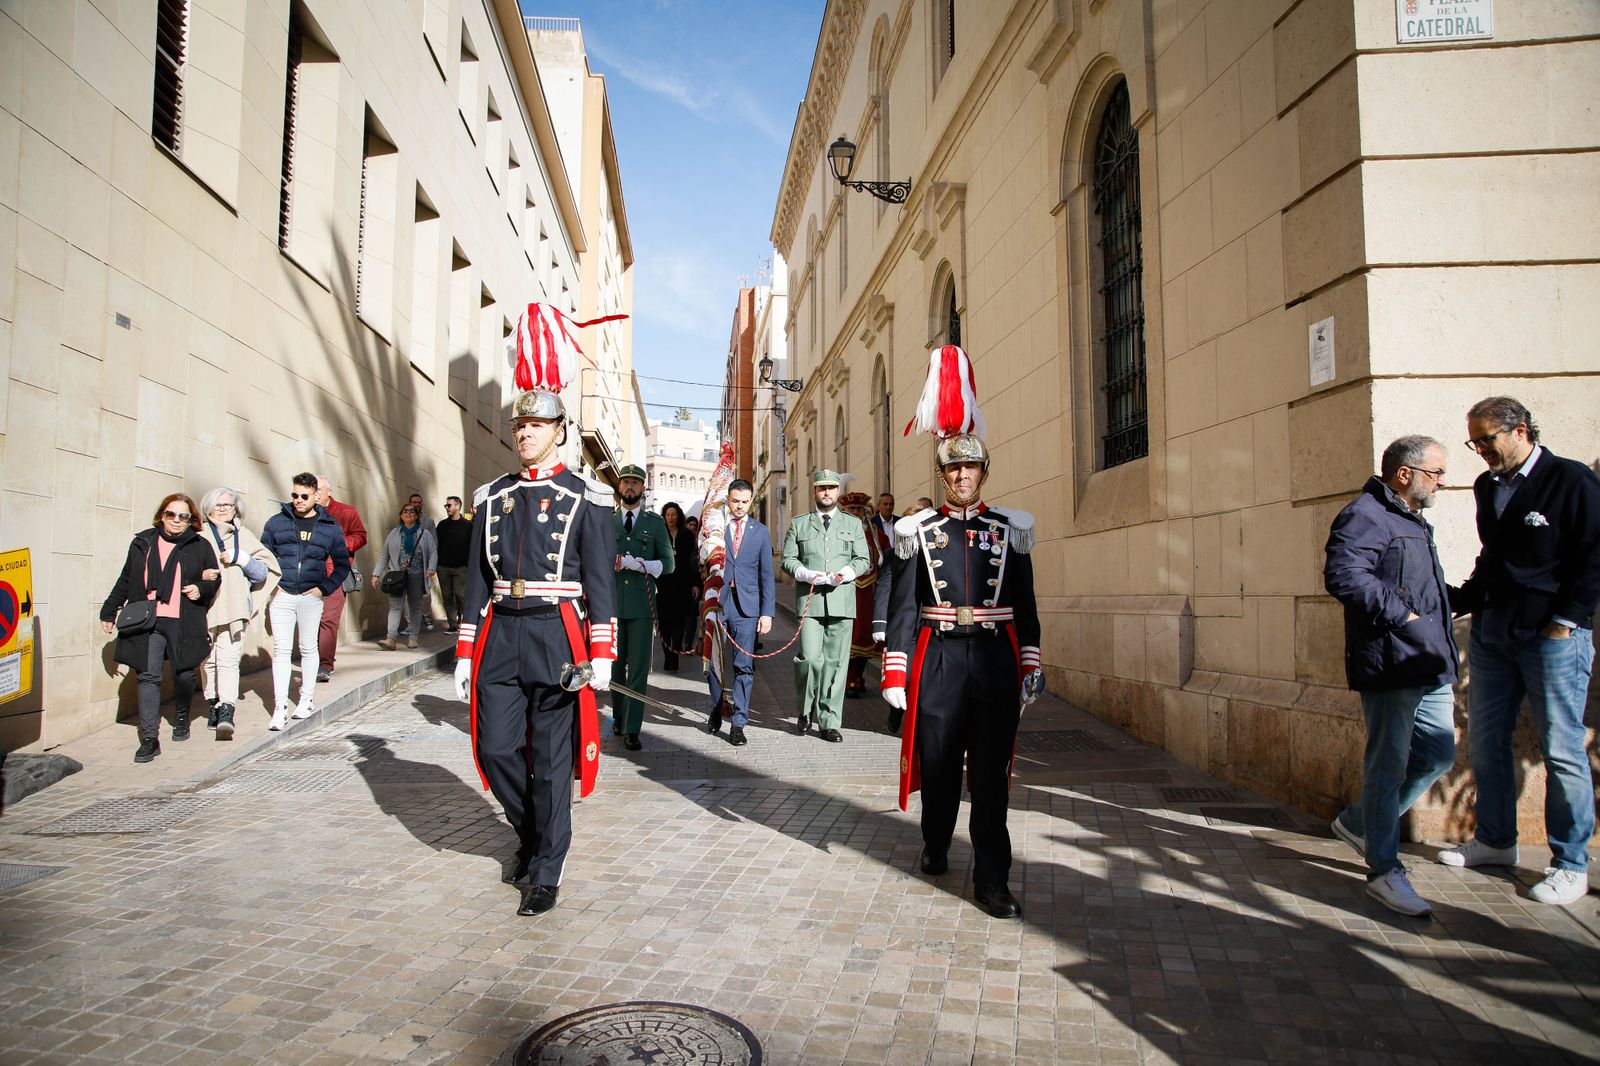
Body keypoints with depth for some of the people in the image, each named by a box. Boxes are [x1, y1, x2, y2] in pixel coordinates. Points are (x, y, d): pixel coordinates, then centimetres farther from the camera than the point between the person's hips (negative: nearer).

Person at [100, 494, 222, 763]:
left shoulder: (200, 546, 7)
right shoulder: (142, 543, 12)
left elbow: (215, 579, 15)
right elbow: (125, 581, 19)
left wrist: (201, 589, -6)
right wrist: (109, 611, 19)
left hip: (183, 624, -1)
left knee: (184, 675, 6)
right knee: (148, 676, -5)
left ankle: (181, 720, 33)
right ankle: (149, 738, -4)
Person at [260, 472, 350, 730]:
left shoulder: (330, 527, 4)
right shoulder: (276, 523, 4)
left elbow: (342, 564, 8)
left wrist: (325, 589, -3)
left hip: (311, 598, 0)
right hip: (281, 596, 0)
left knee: (308, 649, 10)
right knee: (281, 650, -1)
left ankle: (307, 700, 22)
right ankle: (280, 708, 1)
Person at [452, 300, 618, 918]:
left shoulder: (585, 498, -1)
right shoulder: (493, 497, 11)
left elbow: (600, 579, -4)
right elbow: (477, 577, 12)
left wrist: (601, 653, -10)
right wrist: (466, 652, 8)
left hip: (557, 636, -4)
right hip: (500, 636, 4)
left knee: (552, 759, 3)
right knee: (497, 750, 5)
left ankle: (547, 872, 16)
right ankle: (531, 834, 33)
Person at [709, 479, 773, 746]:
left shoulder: (760, 531, 8)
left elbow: (766, 575, 7)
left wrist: (767, 612, 1)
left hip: (747, 605, 0)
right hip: (717, 602, 0)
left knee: (744, 666, -2)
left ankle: (737, 724, 3)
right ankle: (717, 707, 31)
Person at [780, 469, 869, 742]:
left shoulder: (853, 523, 16)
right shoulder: (799, 523, 14)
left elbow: (863, 559, 11)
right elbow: (788, 559, 9)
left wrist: (846, 573, -9)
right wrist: (806, 574, -10)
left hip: (842, 601, 1)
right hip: (809, 600, -1)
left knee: (835, 662, 0)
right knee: (810, 657, -12)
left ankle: (829, 722, 8)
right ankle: (806, 710, 13)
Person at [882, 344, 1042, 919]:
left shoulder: (1011, 530, 7)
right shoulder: (918, 531, 3)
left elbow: (1025, 606, 8)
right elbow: (901, 606, 1)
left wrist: (1031, 669, 4)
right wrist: (895, 673, -4)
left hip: (996, 661, 0)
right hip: (938, 659, 0)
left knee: (991, 772, 2)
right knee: (938, 763, 12)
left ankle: (992, 879, 8)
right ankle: (936, 845, 37)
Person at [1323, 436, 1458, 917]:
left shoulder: (1414, 522, 21)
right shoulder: (1365, 516, -12)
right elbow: (1342, 574, -27)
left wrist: (1444, 654, 23)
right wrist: (1401, 614, -22)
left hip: (1430, 665, 10)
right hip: (1390, 665, -10)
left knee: (1438, 755, 14)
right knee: (1388, 765, -2)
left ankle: (1359, 822, 29)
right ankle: (1384, 871, 8)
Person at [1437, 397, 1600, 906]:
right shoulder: (1487, 487, 13)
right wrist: (1457, 601, 10)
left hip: (1552, 636, -7)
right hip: (1491, 633, 7)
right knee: (1485, 743, 11)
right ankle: (1495, 841, 25)